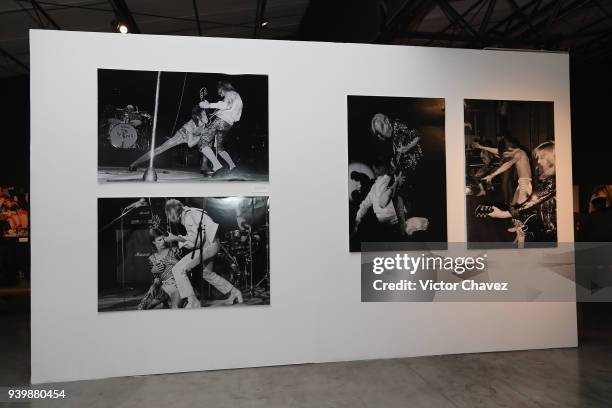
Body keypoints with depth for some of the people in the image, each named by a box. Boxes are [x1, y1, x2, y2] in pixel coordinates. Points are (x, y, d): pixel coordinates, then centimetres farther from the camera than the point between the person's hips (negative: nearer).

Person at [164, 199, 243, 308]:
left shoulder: (188, 217, -18)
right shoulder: (187, 212, 12)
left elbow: (193, 242, -19)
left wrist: (176, 238, -11)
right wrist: (178, 238, 8)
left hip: (207, 245, -10)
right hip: (211, 244, 10)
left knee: (178, 270, -11)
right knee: (207, 274, 27)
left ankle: (193, 302, -8)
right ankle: (233, 293, 33)